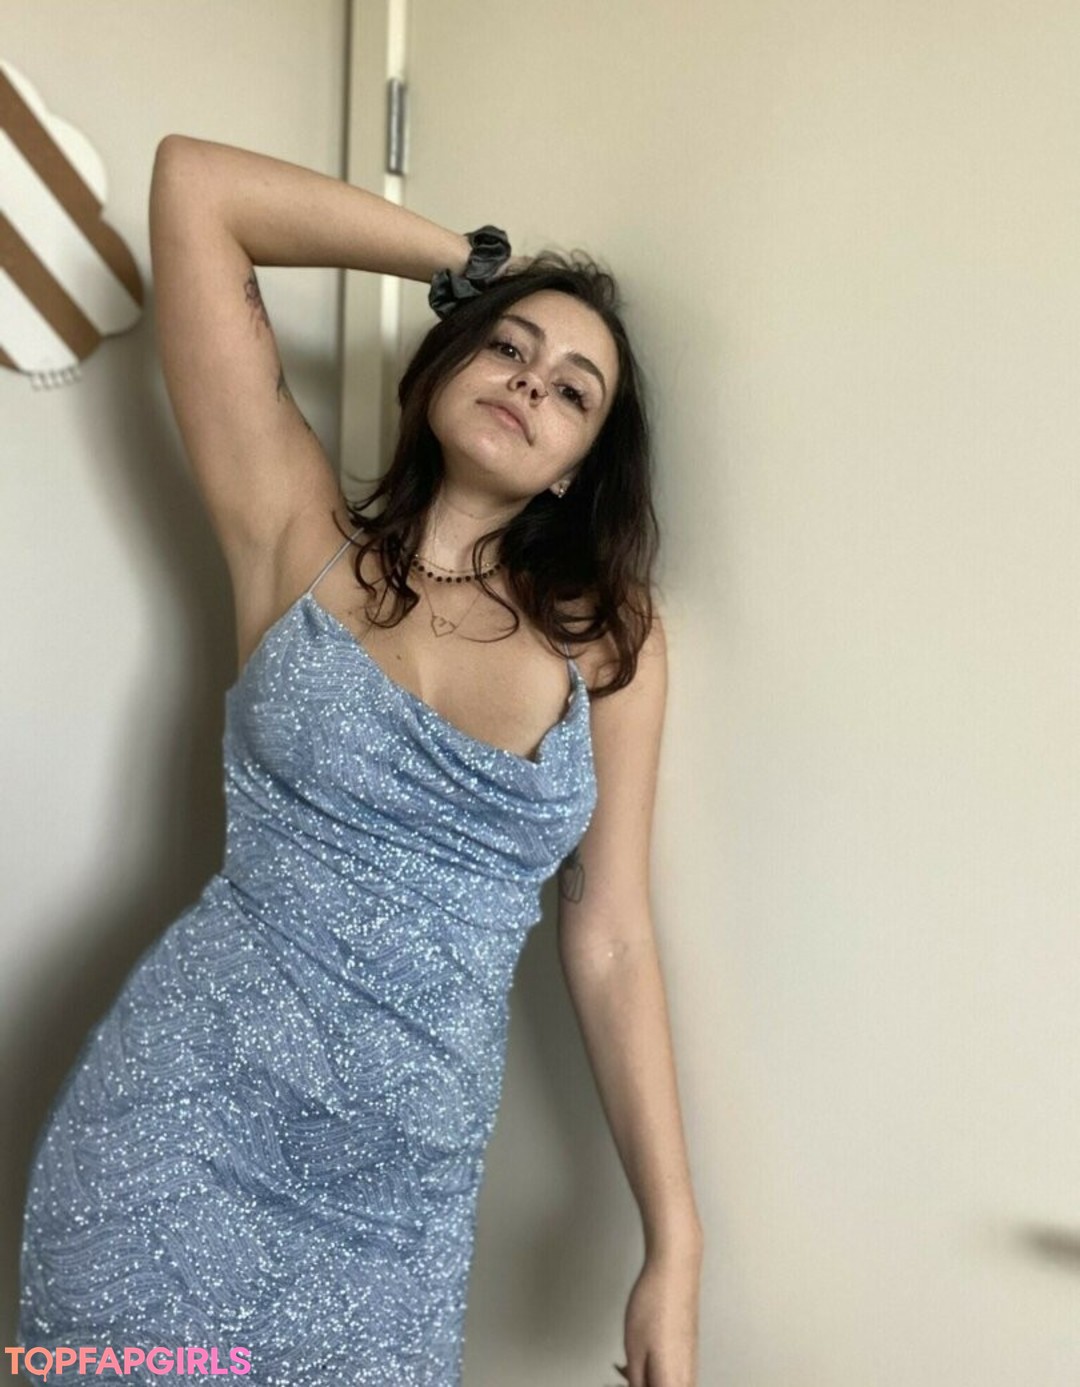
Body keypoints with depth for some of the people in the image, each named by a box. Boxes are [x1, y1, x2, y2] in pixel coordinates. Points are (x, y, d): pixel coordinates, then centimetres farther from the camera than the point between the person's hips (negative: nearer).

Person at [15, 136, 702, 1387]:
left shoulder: (613, 641, 1)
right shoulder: (301, 537, -2)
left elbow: (610, 946, 2)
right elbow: (193, 185, -4)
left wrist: (673, 1245, 1)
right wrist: (472, 262, 3)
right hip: (184, 1125, -1)